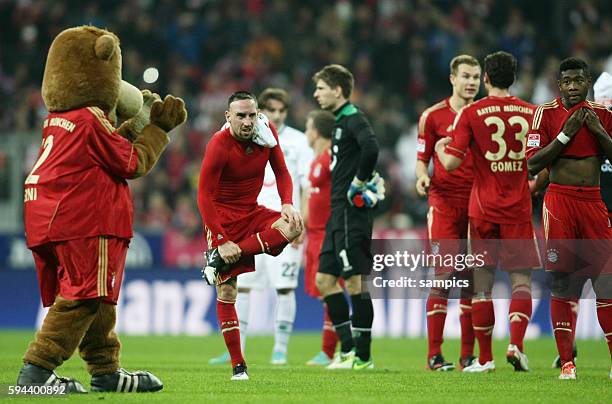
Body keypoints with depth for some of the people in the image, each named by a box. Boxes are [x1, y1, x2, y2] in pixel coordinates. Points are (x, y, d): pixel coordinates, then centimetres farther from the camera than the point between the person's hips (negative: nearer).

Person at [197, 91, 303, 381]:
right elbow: (204, 196, -18)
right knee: (227, 292, -7)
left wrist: (287, 204, -15)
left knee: (294, 226, -25)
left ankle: (220, 261, -20)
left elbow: (281, 172, 6)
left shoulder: (266, 133, -5)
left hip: (252, 213, 5)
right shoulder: (219, 145, -20)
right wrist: (221, 241, -23)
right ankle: (237, 366, 0)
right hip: (223, 219, -5)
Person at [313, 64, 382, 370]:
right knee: (324, 279, 11)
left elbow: (371, 148, -31)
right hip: (338, 213, 10)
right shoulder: (341, 122, 18)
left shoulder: (353, 119, -12)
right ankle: (348, 348, 14)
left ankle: (362, 356, -3)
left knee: (355, 281, -7)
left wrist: (359, 182, -20)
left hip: (352, 212, -10)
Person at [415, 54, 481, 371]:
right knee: (445, 274, -9)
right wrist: (422, 176, -13)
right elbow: (422, 158, 7)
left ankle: (468, 355, 7)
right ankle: (434, 354, -6)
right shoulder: (433, 116, 4)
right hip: (445, 201, -3)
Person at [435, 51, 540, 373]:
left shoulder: (471, 113, -5)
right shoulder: (531, 113, 2)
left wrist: (440, 148, 12)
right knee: (522, 278, 5)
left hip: (482, 208, -1)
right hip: (518, 209, 1)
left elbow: (451, 163, -10)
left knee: (482, 283, 6)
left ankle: (485, 358, 8)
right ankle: (516, 343, -16)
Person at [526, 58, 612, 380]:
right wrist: (566, 133, -12)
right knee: (562, 283, -3)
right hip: (560, 200, -3)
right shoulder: (546, 113, 1)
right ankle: (566, 362, -1)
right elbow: (533, 164, -6)